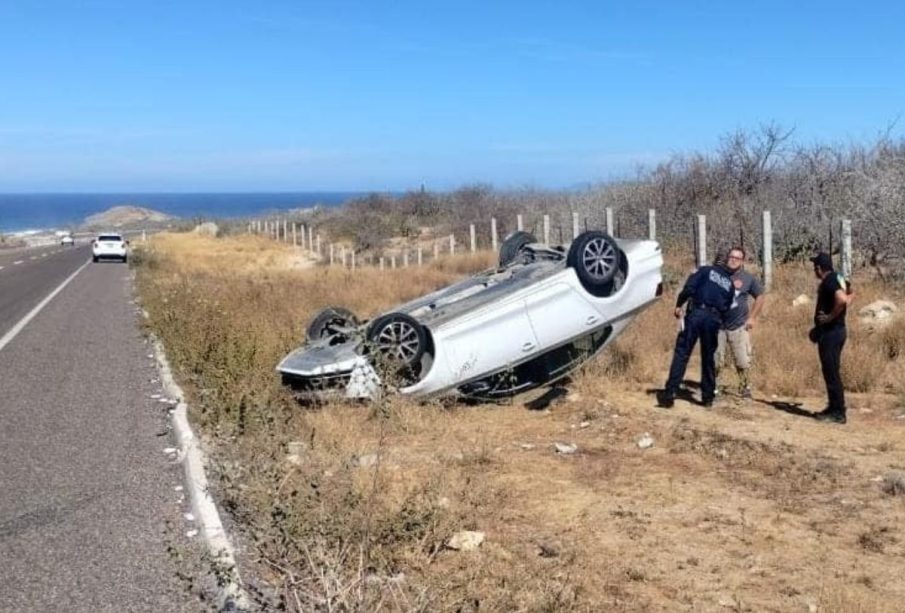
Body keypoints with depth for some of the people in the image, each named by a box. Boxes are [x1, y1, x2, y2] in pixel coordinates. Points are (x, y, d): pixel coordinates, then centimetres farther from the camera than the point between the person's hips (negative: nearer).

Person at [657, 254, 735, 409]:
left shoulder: (705, 270, 10)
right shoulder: (730, 284, 21)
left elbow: (689, 287, -5)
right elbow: (726, 307, 16)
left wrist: (679, 305, -1)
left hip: (696, 313, -3)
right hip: (715, 318, 3)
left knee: (681, 353, -4)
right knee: (708, 358, 16)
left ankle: (670, 393, -10)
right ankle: (708, 397, 19)